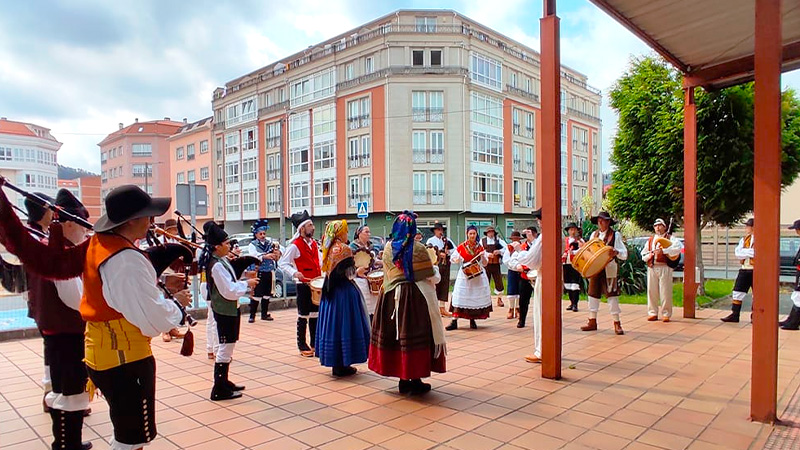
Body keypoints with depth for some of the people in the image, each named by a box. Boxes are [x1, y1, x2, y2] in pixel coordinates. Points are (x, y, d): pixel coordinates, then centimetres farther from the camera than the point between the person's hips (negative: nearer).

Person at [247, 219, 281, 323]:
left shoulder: (269, 242, 10)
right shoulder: (252, 245, -2)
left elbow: (280, 248, 12)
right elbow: (253, 256, -17)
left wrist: (278, 252, -11)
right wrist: (265, 256, -32)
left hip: (269, 272, 5)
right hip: (259, 273, -5)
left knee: (267, 294, 12)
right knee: (256, 294, -6)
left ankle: (264, 314, 23)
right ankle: (252, 315, 4)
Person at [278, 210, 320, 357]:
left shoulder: (314, 243, 11)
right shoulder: (295, 245, -11)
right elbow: (282, 263, -10)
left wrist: (323, 272, 7)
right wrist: (294, 273, -23)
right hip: (303, 285, -7)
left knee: (315, 314, 13)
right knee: (303, 316, 2)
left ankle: (315, 343, 24)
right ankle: (302, 346, 13)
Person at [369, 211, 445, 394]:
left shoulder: (388, 249, 3)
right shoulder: (419, 249, -10)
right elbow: (431, 277, -7)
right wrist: (436, 269, 13)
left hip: (392, 297, 5)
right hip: (415, 297, -4)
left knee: (397, 334, 11)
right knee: (416, 335, 4)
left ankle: (403, 380, 20)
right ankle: (416, 381, 11)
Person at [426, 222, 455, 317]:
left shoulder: (447, 239, 16)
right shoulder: (430, 240, 4)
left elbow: (455, 249, 7)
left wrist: (448, 252, -9)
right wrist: (439, 254, -18)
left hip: (445, 265, 4)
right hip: (435, 264, -4)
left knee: (444, 286, 5)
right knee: (435, 285, -4)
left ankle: (442, 308, 11)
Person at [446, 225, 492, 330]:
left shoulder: (480, 247, 6)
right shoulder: (462, 247, 0)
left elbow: (484, 264, 9)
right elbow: (452, 259, 3)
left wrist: (483, 256, -10)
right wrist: (456, 260, -18)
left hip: (478, 275, 2)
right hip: (464, 275, -2)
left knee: (476, 297, 4)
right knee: (459, 297, -7)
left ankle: (472, 320, 19)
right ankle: (454, 322, -6)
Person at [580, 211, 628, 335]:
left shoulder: (615, 235, -3)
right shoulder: (594, 234, 12)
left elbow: (624, 254, -8)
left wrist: (616, 252, -28)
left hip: (609, 269, -5)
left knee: (612, 295, -4)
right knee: (593, 293, 8)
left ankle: (617, 323, 4)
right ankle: (592, 321, 18)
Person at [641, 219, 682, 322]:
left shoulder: (670, 239, 4)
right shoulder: (650, 240, 19)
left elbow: (677, 249, -14)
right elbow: (643, 253, 19)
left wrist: (663, 250, -22)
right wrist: (649, 255, -3)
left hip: (664, 267, -4)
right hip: (652, 267, 4)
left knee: (665, 292, -4)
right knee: (652, 291, 4)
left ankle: (666, 314, 4)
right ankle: (653, 313, 12)